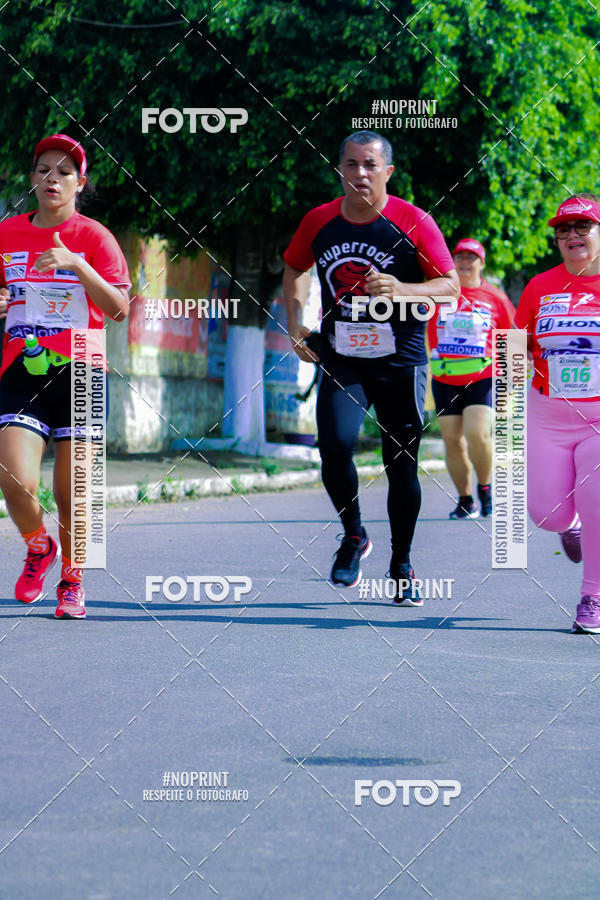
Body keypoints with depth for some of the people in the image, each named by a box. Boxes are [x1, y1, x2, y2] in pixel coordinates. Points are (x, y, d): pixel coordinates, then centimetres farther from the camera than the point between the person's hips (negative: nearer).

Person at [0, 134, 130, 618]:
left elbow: (119, 308, -12)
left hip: (78, 374, -2)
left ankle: (72, 579, 24)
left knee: (72, 495, 0)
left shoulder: (93, 236, -1)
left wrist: (76, 264, -24)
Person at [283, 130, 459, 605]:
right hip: (341, 359, 2)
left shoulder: (413, 222, -10)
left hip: (400, 361, -2)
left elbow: (451, 285, -10)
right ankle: (354, 536, 8)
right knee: (334, 446, -19)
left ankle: (402, 566, 23)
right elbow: (295, 268, 19)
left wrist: (402, 290, -27)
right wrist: (296, 322, 6)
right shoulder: (319, 222, 0)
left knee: (402, 466, 4)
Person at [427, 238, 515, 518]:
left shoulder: (495, 298, 6)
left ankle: (485, 487, 6)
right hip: (445, 379, 2)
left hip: (483, 377, -2)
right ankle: (465, 499, 16)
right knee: (452, 440, 1)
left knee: (478, 434, -18)